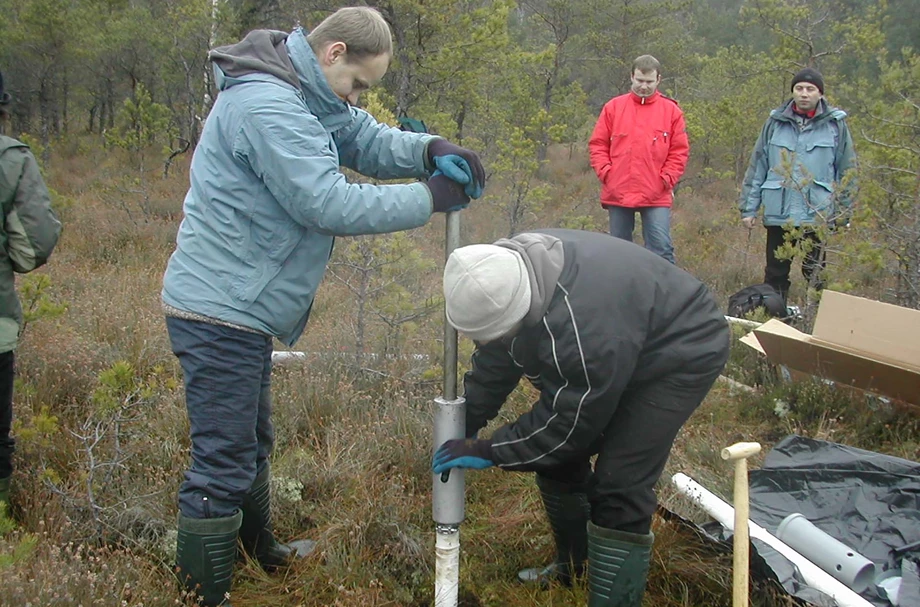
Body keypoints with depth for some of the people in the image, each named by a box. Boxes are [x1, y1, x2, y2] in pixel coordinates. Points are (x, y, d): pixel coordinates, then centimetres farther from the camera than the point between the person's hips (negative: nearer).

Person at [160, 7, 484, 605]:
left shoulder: (307, 97, 9)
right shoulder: (266, 106, -24)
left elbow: (367, 139, 11)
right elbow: (329, 204, -27)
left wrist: (430, 150, -10)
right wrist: (430, 198, -19)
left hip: (241, 310, 11)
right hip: (221, 313, -11)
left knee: (252, 444, 26)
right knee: (224, 464, -5)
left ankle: (262, 550, 45)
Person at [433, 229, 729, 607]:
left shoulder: (586, 323, -43)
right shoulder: (503, 276, -17)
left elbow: (571, 421, -30)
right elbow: (493, 366, -2)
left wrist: (489, 452, -24)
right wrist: (461, 427, -7)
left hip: (681, 352, -8)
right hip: (611, 356, 9)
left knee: (618, 486, -17)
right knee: (553, 454, 12)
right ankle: (573, 565, 34)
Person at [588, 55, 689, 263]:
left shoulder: (671, 111, 5)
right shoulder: (614, 107, 7)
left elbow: (680, 151, 5)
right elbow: (597, 145, 8)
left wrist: (667, 179, -6)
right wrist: (605, 172, -4)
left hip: (656, 196, -2)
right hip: (617, 194, 2)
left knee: (661, 248, -8)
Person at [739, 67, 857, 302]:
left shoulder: (835, 124, 1)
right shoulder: (776, 122, 4)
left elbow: (847, 172, 5)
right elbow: (757, 167, 7)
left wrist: (843, 213, 3)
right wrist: (749, 207, 3)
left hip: (817, 215, -2)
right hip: (778, 214, 2)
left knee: (815, 275, 5)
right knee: (775, 274, 10)